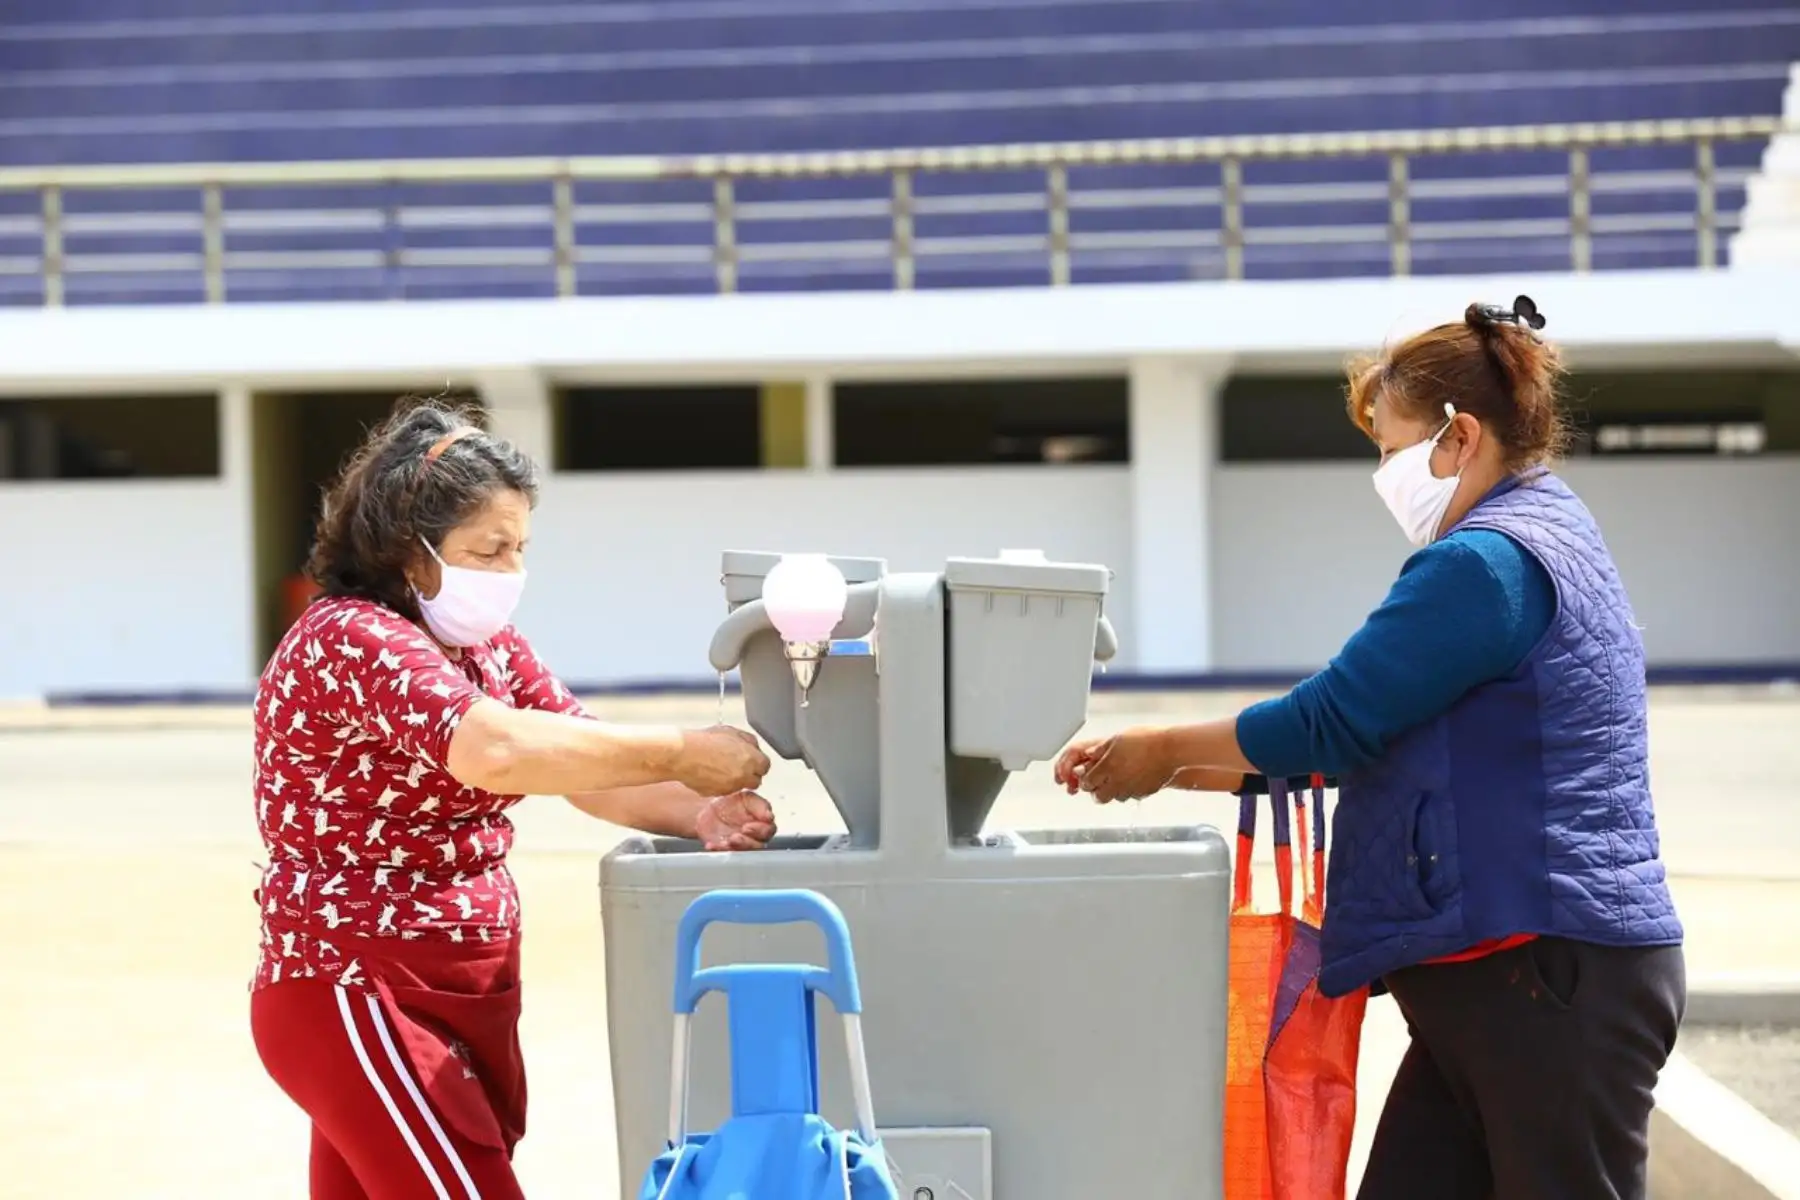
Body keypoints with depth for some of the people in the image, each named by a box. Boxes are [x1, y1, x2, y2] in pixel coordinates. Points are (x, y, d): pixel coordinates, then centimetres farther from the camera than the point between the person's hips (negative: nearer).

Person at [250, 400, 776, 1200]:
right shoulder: (348, 641, -17)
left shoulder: (490, 648, 11)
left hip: (464, 999, 9)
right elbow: (496, 750, -33)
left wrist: (697, 816, -18)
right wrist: (684, 753, -28)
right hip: (358, 1000, -8)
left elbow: (588, 764, 2)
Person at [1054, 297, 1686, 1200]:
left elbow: (1330, 722, -14)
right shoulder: (1547, 539, 19)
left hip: (1551, 974, -10)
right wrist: (1165, 766, 16)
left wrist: (1164, 753, 0)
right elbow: (1361, 736, 20)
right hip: (1495, 980, 10)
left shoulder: (1486, 563, -14)